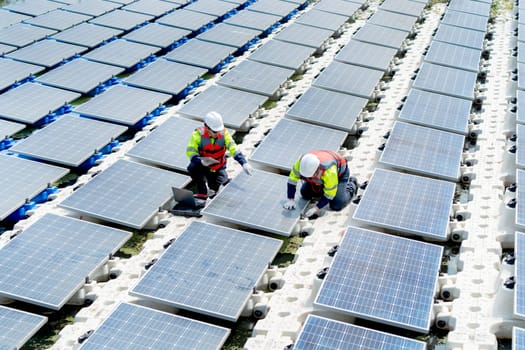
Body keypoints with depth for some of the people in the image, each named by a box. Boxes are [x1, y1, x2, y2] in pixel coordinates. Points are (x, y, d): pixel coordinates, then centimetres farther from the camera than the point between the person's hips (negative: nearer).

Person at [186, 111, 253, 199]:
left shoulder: (223, 133, -15)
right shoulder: (198, 134, -19)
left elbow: (233, 149, -23)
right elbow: (190, 151, -27)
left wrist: (244, 163, -38)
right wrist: (202, 161, -46)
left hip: (218, 168, 2)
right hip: (203, 167, -1)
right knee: (193, 167, -33)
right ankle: (202, 193, -16)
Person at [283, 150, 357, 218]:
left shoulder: (329, 170, -44)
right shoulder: (301, 162, -33)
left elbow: (329, 194, -34)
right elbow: (292, 179, -22)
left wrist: (316, 208, -35)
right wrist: (290, 199, -27)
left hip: (339, 172, -5)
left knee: (336, 206, -15)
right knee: (305, 194, -2)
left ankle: (351, 185, 10)